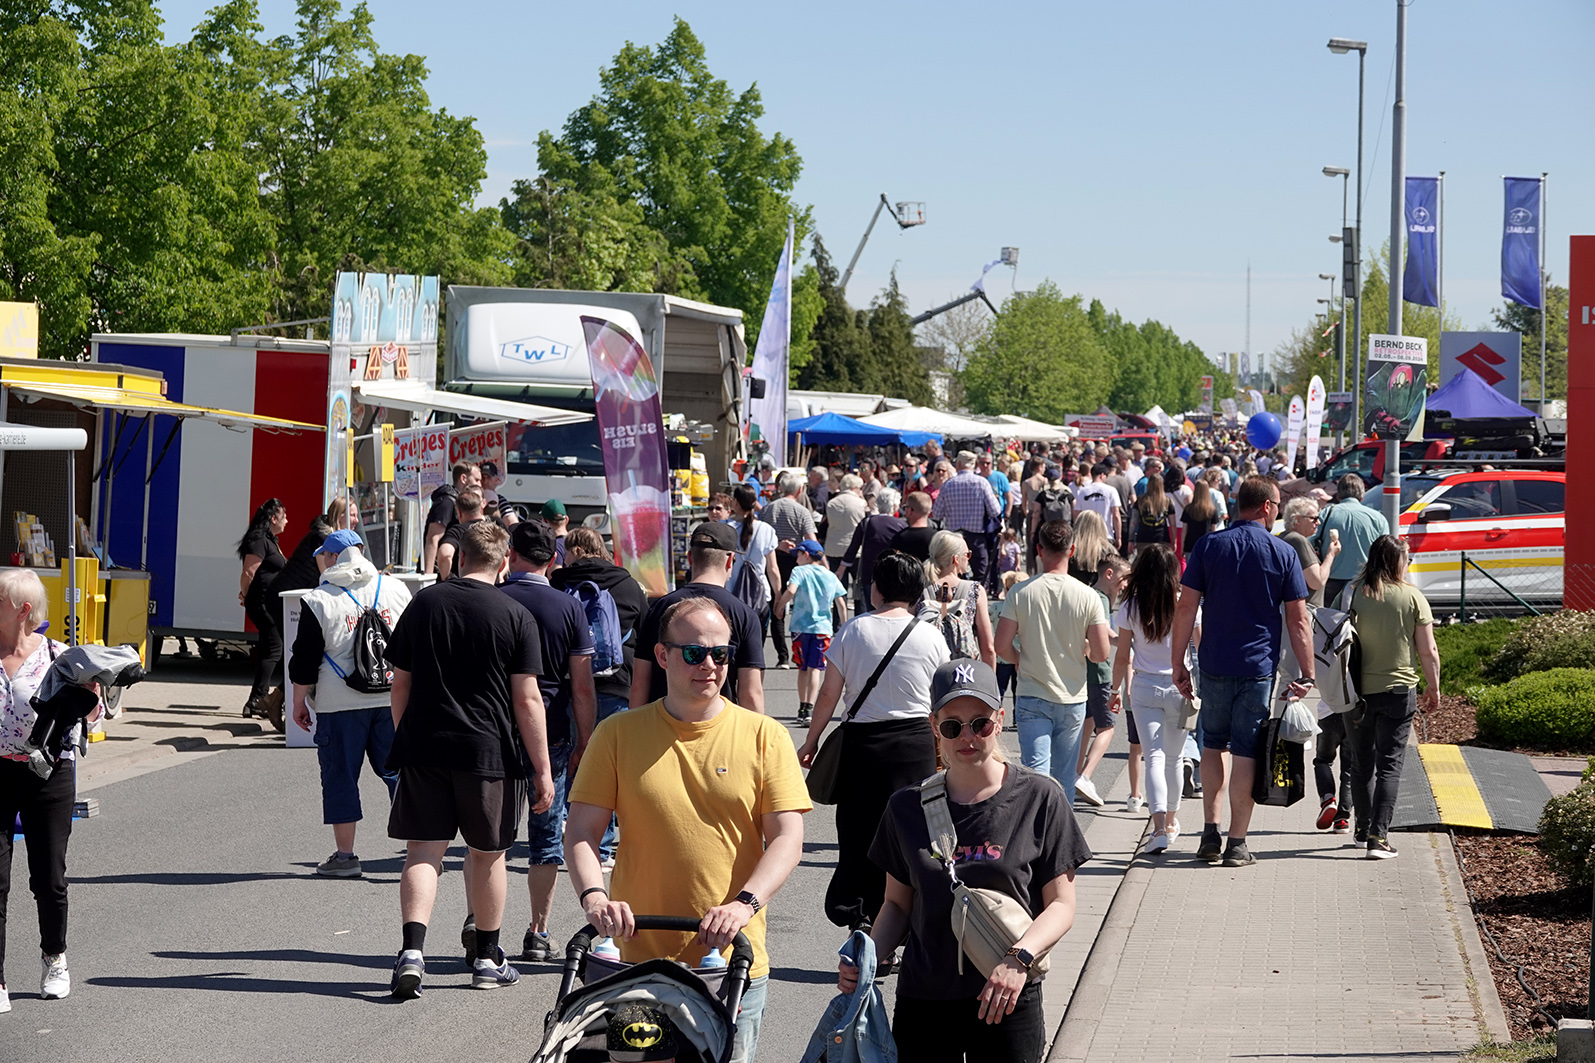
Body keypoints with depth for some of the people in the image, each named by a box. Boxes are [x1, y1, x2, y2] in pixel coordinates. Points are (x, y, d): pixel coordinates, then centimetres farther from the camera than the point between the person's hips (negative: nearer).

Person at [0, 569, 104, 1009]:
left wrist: (91, 688, -15)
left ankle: (54, 956, 34)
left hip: (49, 771, -1)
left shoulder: (56, 655, -3)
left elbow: (89, 714, 4)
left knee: (49, 877, 7)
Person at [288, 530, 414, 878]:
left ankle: (345, 856, 8)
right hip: (393, 701, 3)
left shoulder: (318, 602, -6)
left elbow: (304, 662, -3)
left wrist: (299, 703, 9)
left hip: (340, 705, -3)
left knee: (340, 775, 6)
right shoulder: (397, 591, 6)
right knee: (398, 772, 9)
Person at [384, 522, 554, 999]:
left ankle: (412, 950, -16)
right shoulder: (515, 616, -6)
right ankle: (487, 958, 23)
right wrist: (542, 769, -2)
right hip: (489, 752, -2)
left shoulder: (422, 604, 4)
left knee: (423, 851, 2)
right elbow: (527, 699, -7)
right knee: (487, 853, 13)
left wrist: (404, 739, 22)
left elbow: (400, 684, 9)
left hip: (422, 747, 2)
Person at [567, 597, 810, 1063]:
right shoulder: (618, 735, 5)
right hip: (639, 955, 0)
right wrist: (593, 897, -17)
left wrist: (744, 903, -18)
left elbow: (787, 840, -2)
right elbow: (581, 832, 2)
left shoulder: (764, 737, 4)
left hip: (733, 960, 0)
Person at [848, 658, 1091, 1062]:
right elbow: (898, 904, 13)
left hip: (1008, 1003, -2)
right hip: (923, 1003, 2)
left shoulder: (1039, 798, -2)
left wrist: (1020, 957, -18)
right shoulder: (908, 808, 5)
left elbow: (1061, 904, -2)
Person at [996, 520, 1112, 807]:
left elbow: (1002, 647, -7)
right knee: (1064, 778, 13)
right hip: (1072, 698, 1)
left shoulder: (1021, 593, -7)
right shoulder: (1087, 596, -6)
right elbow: (1101, 653, -8)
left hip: (1031, 697, -1)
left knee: (1035, 771, -6)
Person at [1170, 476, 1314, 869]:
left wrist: (1179, 663, 5)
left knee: (1213, 745, 17)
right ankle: (1236, 843, 3)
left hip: (1215, 665, 2)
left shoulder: (1208, 546, 1)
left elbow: (1186, 608, -1)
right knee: (1246, 752, 2)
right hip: (1260, 667, -2)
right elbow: (1298, 620, -3)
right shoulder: (1283, 554, -2)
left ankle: (1210, 833, 13)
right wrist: (1307, 674, 2)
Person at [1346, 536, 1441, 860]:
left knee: (1362, 762, 17)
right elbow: (1428, 651, -4)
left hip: (1358, 690, 2)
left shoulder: (1353, 594, -3)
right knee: (1389, 764, 0)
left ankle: (1364, 829, 30)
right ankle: (1378, 837, -10)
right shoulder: (1413, 598, -6)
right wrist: (1433, 687, 10)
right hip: (1398, 691, -2)